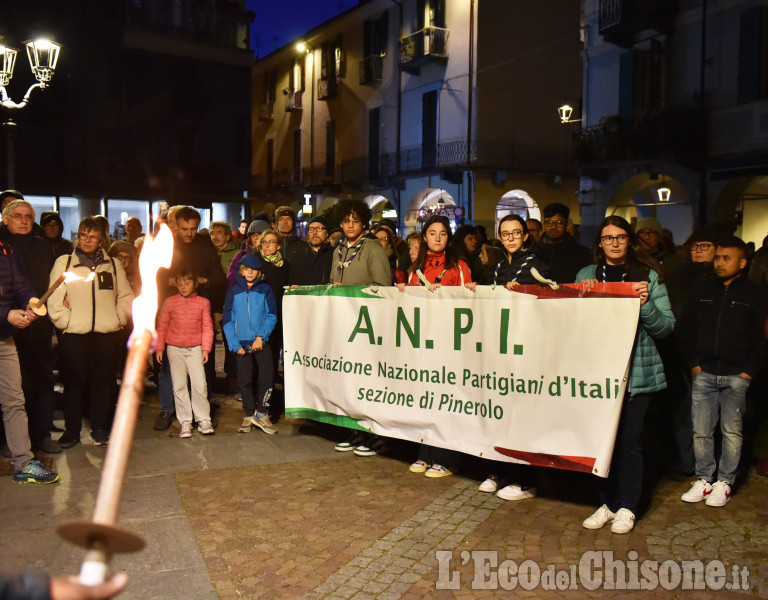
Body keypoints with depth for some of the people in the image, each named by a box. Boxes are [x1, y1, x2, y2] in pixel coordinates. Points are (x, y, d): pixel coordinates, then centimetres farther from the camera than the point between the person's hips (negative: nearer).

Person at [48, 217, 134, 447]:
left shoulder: (113, 264, 12)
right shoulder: (63, 263, 7)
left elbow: (126, 297, 14)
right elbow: (54, 299, 3)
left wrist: (119, 318, 2)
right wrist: (64, 320, -6)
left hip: (107, 333, 1)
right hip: (73, 334, -1)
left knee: (104, 380, 4)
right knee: (74, 381, 2)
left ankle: (100, 428, 15)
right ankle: (72, 429, 14)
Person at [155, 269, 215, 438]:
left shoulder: (203, 303, 3)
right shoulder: (169, 302, 4)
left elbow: (207, 327, 5)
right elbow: (161, 326, 8)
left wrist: (206, 348, -2)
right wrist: (159, 347, 4)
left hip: (195, 348, -1)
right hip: (174, 349, 1)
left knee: (200, 384, -5)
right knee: (179, 386, 3)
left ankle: (204, 420, 7)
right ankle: (185, 422, 11)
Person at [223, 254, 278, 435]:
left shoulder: (265, 290, 4)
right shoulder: (234, 291, 6)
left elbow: (272, 316, 1)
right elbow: (228, 320, 4)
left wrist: (261, 337, -12)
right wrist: (234, 344, -6)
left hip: (262, 342, -1)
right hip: (242, 343, 1)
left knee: (267, 375, -7)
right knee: (245, 379, 5)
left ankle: (261, 413, 6)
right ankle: (249, 415, 18)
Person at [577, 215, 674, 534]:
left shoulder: (648, 276, 2)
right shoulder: (586, 275, 9)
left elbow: (666, 326, 0)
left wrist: (645, 303, -17)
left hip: (637, 370, -2)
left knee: (628, 438, -2)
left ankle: (627, 507, 13)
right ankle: (608, 502, 21)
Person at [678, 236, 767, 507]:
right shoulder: (702, 288, 9)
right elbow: (686, 328, 12)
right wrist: (692, 363, 4)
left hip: (736, 375, -2)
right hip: (704, 373, 2)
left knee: (732, 431, 3)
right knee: (701, 430, 3)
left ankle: (724, 482, 14)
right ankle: (703, 479, 15)